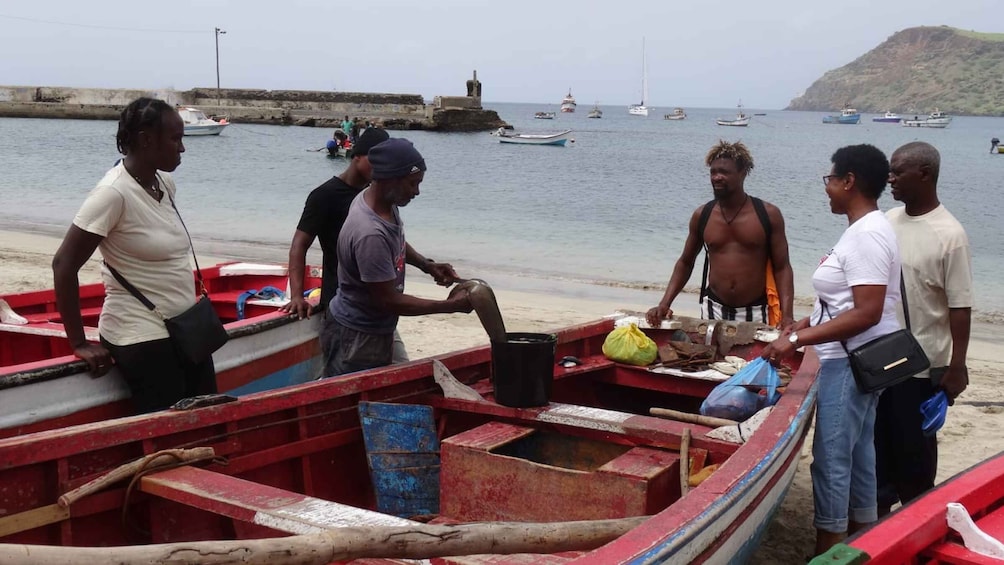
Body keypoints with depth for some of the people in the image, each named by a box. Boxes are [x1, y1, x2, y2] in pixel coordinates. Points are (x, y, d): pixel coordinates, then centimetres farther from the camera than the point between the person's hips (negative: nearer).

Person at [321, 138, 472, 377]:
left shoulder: (386, 203, -5)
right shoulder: (369, 234, -33)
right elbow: (390, 301, -26)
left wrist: (426, 264, 2)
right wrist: (451, 306, -21)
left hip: (377, 329, 9)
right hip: (357, 339, -9)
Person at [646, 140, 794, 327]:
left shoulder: (768, 215, -4)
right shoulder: (702, 216, 3)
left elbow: (782, 268, -3)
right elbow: (685, 263, 14)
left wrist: (786, 315, -16)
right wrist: (665, 303, 3)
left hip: (756, 312, -2)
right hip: (713, 310, 2)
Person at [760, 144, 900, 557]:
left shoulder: (866, 235, -21)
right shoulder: (866, 229, 11)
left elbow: (867, 312, -28)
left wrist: (796, 340, -28)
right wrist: (808, 324, 11)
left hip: (851, 362, -11)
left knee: (831, 456, -4)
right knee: (858, 450, 17)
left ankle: (828, 549, 5)